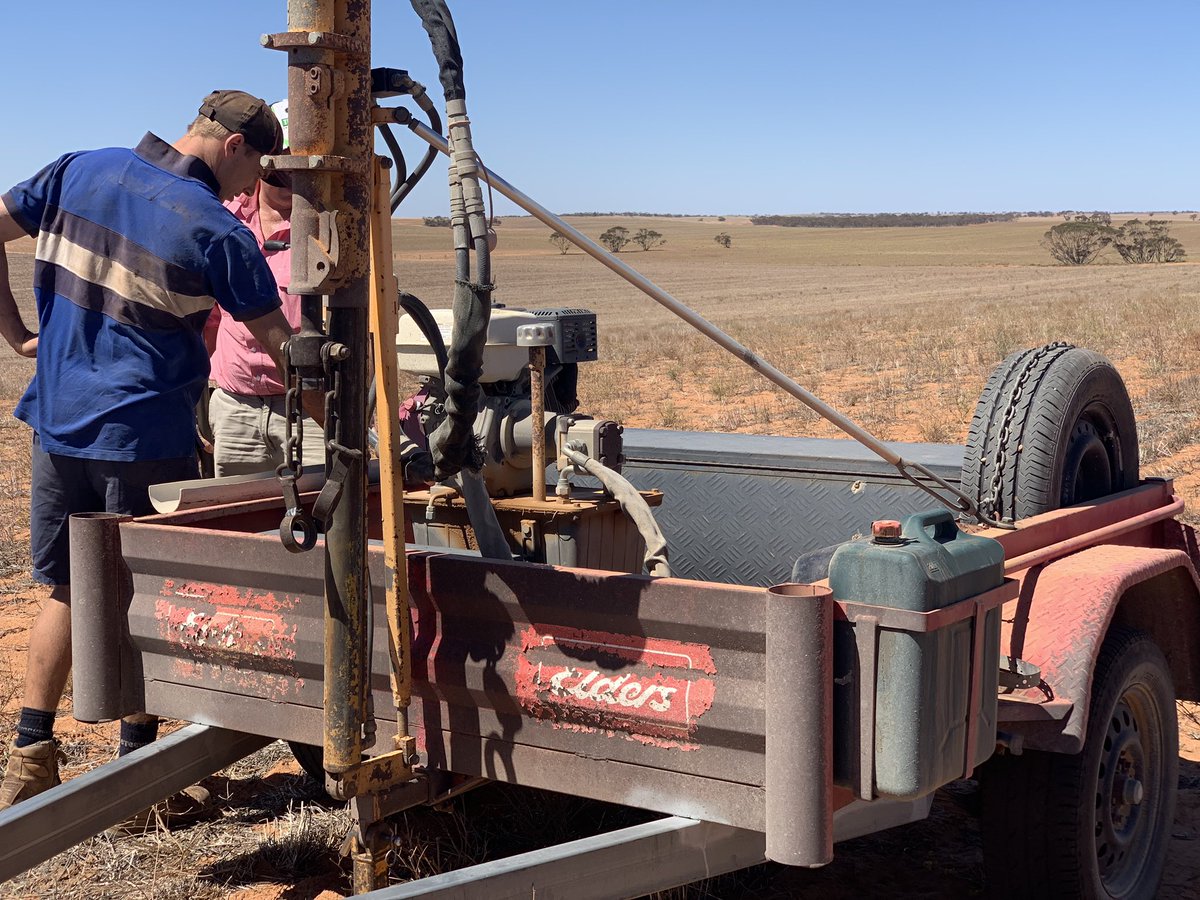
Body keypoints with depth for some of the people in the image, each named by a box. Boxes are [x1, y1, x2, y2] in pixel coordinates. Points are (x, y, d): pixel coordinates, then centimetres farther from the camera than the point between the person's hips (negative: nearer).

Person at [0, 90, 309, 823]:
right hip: (144, 438, -5)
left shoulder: (82, 171, 4)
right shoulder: (216, 231, -11)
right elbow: (279, 344, -8)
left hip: (59, 424, 5)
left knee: (66, 589, 16)